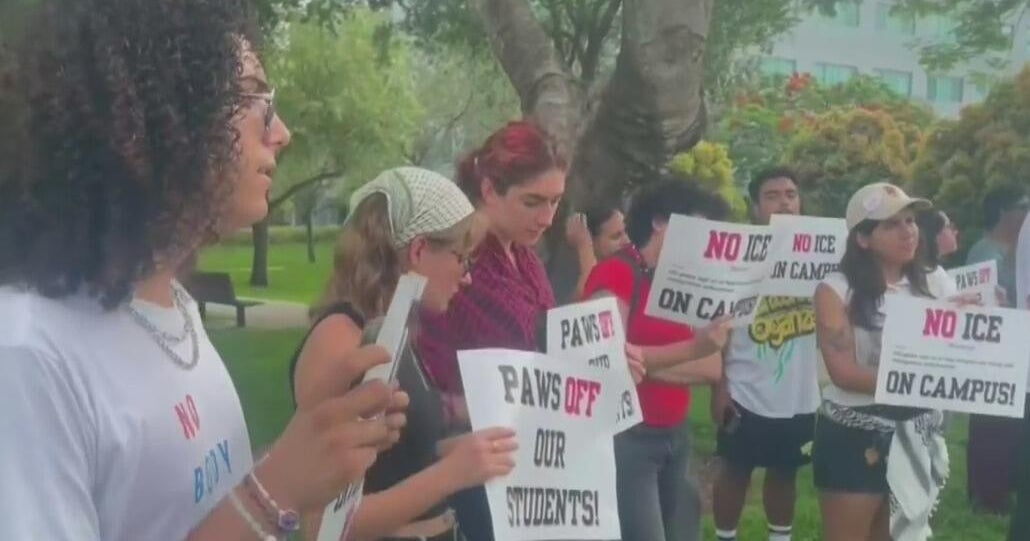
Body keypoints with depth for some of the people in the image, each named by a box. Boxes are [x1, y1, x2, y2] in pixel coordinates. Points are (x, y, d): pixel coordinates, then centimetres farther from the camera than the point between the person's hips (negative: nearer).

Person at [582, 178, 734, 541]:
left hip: (675, 436, 7)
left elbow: (712, 369, 4)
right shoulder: (615, 274, -8)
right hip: (626, 436, -7)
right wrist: (692, 350, -26)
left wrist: (647, 363, -12)